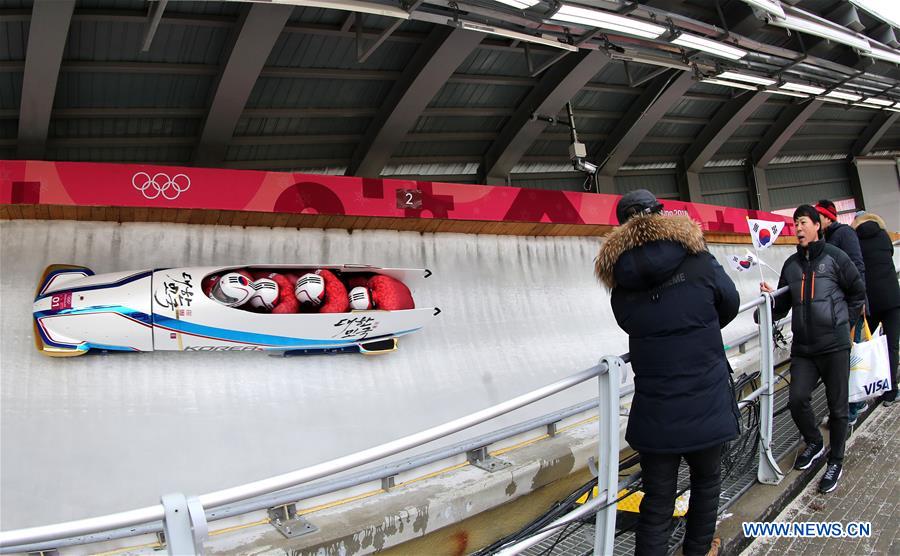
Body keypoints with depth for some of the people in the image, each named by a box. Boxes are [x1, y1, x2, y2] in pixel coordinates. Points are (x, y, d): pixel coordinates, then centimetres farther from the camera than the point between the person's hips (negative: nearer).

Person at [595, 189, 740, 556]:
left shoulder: (620, 284, -3)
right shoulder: (698, 262, -8)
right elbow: (729, 305, 7)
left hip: (654, 413, 1)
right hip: (706, 403, 0)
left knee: (657, 498, 11)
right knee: (706, 479, 25)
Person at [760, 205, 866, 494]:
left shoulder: (834, 257, -2)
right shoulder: (791, 264, 11)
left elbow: (858, 291, 7)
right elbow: (782, 306, 13)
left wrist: (845, 320, 3)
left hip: (835, 345, -3)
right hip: (803, 347, 3)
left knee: (837, 406, 4)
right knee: (797, 399, -9)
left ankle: (835, 461, 22)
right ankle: (814, 443, 20)